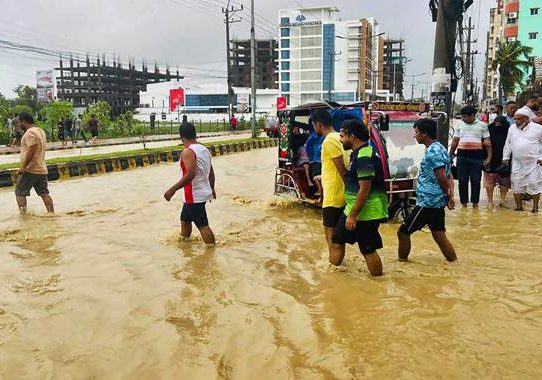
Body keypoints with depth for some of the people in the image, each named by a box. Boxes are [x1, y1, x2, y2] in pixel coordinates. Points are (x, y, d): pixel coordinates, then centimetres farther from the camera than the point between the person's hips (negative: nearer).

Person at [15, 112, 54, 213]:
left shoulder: (30, 133, -13)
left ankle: (23, 213, -2)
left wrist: (23, 166, -20)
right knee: (44, 193, 8)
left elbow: (31, 150, -22)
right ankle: (52, 213, 6)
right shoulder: (40, 131, 16)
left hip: (30, 169, -9)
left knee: (20, 193, 1)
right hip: (41, 169, 9)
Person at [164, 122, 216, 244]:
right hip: (203, 192, 9)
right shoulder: (204, 149, 8)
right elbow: (211, 172, 15)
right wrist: (212, 189, 27)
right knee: (185, 219, 24)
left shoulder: (187, 152, -18)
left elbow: (190, 174, -29)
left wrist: (173, 190, -25)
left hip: (194, 196, -9)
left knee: (203, 226, -4)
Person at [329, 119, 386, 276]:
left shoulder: (364, 157, -20)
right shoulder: (357, 154, 12)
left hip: (366, 213, -10)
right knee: (337, 240, 16)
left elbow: (364, 190, -25)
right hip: (352, 209, 10)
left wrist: (353, 215, -22)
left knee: (368, 250, 0)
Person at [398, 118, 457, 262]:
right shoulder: (439, 148, 14)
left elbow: (442, 178, -20)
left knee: (403, 232, 2)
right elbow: (449, 176, 14)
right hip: (437, 202, 10)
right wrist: (450, 196, 3)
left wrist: (448, 196, -6)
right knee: (439, 235, 13)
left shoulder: (433, 151, -17)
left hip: (427, 202, -10)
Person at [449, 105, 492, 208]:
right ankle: (464, 202, 12)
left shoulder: (482, 125, 6)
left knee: (476, 180, 2)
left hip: (477, 156, -2)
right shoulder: (460, 126, 12)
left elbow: (488, 142, 5)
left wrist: (489, 156, -3)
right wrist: (450, 155, 13)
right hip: (462, 156, 2)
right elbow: (455, 142, 16)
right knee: (462, 180, 2)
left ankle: (475, 202, 13)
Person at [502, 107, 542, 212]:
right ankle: (519, 207, 13)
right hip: (517, 163, 3)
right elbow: (508, 144, 13)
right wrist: (505, 157, 9)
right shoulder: (512, 128, 9)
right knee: (516, 184, 3)